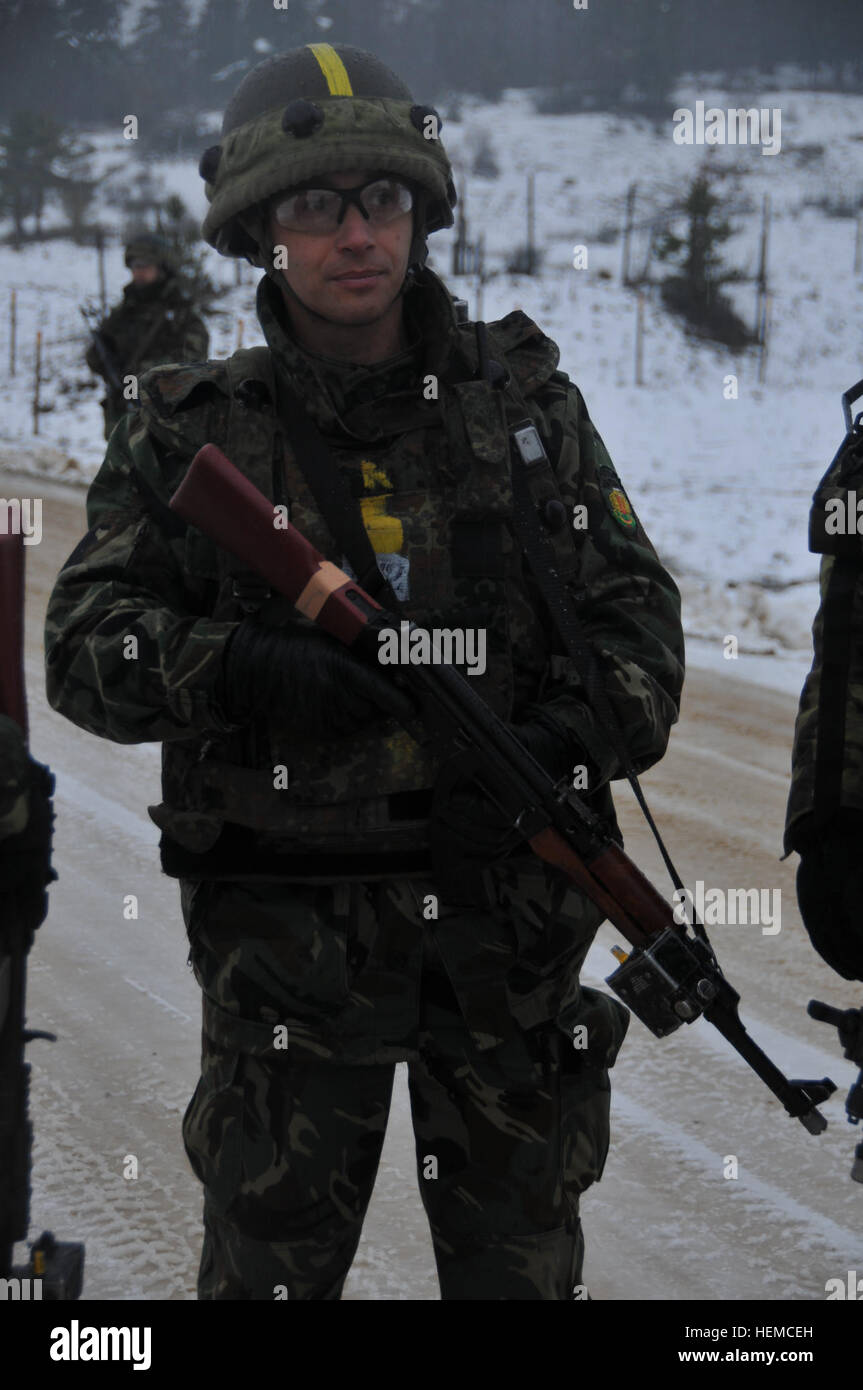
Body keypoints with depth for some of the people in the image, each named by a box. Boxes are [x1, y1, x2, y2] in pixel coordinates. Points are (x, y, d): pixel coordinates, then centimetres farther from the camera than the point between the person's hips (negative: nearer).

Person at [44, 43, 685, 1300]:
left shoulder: (527, 406, 5)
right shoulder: (192, 436, 0)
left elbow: (636, 617, 4)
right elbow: (85, 644, -6)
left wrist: (566, 747, -16)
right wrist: (238, 672, -26)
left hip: (505, 906, 2)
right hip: (286, 927, -1)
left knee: (523, 1264, 13)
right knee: (271, 1259, 7)